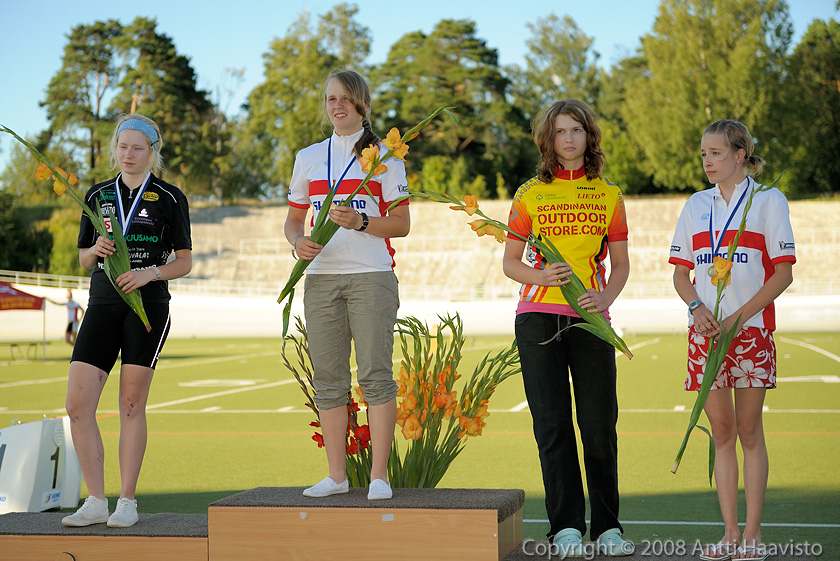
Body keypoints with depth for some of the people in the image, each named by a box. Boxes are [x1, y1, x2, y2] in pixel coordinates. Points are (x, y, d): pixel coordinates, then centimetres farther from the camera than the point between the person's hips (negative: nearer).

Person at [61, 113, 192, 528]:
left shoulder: (169, 198, 3)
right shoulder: (97, 196, 14)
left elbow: (185, 261, 3)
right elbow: (83, 259, 18)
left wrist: (149, 273, -14)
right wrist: (96, 249, -5)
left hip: (148, 305, -4)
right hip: (102, 306, 4)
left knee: (132, 405, -2)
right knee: (77, 405, -5)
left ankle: (127, 502, 8)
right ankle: (95, 502, 5)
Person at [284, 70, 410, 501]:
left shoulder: (384, 156, 4)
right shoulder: (308, 157, 16)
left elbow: (402, 224, 0)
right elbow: (293, 219, 18)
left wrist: (360, 222, -17)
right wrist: (298, 242, -4)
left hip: (371, 275, -4)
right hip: (321, 277, 4)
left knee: (375, 372, -8)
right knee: (327, 377, 3)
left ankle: (379, 474, -3)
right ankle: (336, 474, 11)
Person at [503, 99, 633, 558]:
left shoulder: (609, 195, 11)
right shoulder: (530, 194, 7)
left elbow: (620, 264, 12)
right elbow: (510, 262, 8)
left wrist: (604, 299, -7)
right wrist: (542, 276, -13)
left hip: (591, 317, 1)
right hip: (539, 314, -1)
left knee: (600, 421, 0)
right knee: (552, 422, -1)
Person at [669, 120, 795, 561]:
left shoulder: (768, 201, 0)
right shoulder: (696, 205, 12)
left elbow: (784, 273, -5)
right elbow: (681, 271, 13)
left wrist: (738, 317, -14)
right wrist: (696, 307, -7)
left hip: (751, 329, -4)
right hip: (706, 330, 4)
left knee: (749, 431, 0)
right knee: (721, 431, 6)